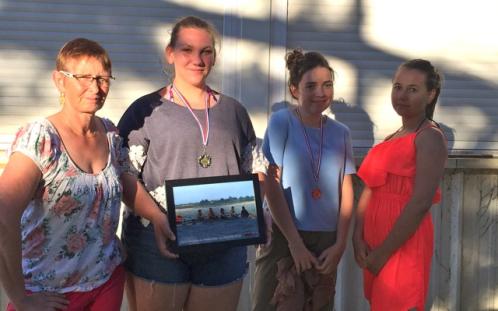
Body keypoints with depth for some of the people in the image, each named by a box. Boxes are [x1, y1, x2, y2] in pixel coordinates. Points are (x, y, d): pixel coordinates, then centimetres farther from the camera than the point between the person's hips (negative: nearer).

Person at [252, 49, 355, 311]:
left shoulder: (340, 132, 5)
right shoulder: (282, 121, -7)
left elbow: (346, 192, 6)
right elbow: (271, 186, -10)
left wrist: (339, 244, -3)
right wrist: (295, 242, -12)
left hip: (327, 241, 4)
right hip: (284, 236, -4)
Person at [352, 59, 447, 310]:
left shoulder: (429, 137, -9)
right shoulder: (391, 139, 15)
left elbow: (421, 203, -18)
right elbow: (369, 191, 8)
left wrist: (383, 252, -16)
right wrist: (358, 237, -6)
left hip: (404, 244, -8)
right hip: (376, 244, 8)